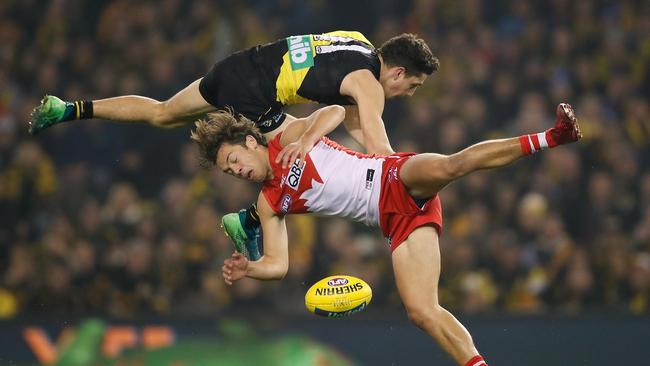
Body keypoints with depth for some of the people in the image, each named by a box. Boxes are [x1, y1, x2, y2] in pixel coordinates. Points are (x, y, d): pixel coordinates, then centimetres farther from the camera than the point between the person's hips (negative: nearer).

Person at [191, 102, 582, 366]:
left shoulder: (290, 136, 8)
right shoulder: (270, 203, 20)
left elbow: (336, 111, -5)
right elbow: (277, 264, 17)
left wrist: (302, 143, -17)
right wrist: (247, 268, -2)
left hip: (399, 180, -5)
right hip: (396, 221, 5)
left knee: (450, 165, -38)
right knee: (421, 311, -14)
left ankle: (547, 137, -39)